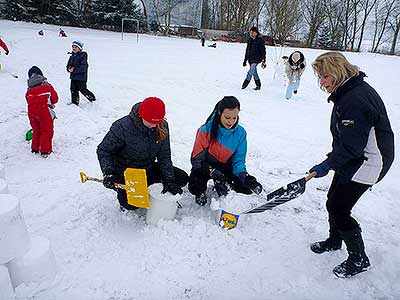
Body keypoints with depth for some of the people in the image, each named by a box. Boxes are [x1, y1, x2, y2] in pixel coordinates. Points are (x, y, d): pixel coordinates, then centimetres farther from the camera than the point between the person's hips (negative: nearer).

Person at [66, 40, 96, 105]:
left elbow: (83, 67, -21)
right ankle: (74, 102, 21)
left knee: (83, 90, 0)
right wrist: (69, 68, -4)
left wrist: (74, 69, -25)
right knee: (73, 90, 9)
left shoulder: (82, 56, -12)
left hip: (81, 78, -7)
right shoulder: (72, 57, 12)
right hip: (73, 77, 7)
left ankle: (92, 98, 20)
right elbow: (68, 64, 19)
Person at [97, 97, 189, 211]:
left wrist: (169, 180, -15)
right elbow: (103, 150, -14)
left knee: (182, 178, -3)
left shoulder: (162, 127, -11)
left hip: (149, 168, 5)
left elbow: (164, 156, -5)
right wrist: (108, 172, -28)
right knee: (131, 204, -27)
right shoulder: (122, 127, -25)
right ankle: (123, 193, 9)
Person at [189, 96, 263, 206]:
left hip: (225, 166, 3)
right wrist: (214, 173, -37)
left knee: (247, 187, -16)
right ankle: (200, 192, 6)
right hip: (205, 165, -3)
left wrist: (244, 175, -29)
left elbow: (238, 160, -6)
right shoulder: (206, 130, -21)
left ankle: (226, 185, 14)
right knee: (196, 187, -33)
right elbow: (198, 158, -19)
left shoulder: (240, 133, -11)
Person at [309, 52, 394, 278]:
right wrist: (334, 158, 17)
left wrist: (328, 164, -16)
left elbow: (352, 144, -26)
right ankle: (335, 241, 41)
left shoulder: (356, 99, -27)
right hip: (352, 158, 10)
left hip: (368, 162, -10)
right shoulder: (346, 92, 6)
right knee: (334, 201, 17)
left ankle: (359, 259, 15)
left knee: (338, 208, -5)